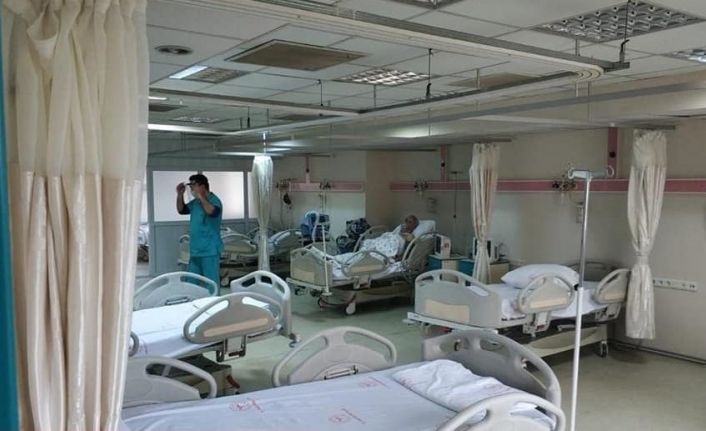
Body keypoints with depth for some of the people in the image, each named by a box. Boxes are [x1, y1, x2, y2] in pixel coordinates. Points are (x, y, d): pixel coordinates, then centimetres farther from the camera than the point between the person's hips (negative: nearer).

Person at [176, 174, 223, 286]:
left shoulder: (214, 200, -13)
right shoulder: (195, 202, 13)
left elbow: (212, 212, -33)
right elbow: (181, 210, 21)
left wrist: (201, 197, -26)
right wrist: (180, 194, 7)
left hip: (210, 251, -9)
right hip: (195, 250, 9)